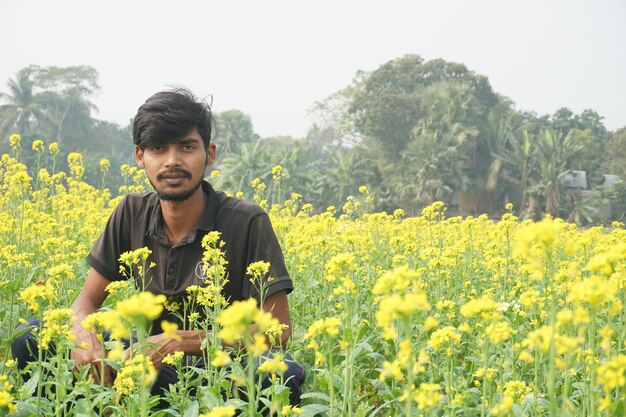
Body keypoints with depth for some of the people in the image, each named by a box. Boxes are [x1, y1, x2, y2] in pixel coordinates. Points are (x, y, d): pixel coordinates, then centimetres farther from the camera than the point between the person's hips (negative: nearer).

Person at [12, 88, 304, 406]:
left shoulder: (248, 224, -13)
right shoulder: (132, 214, 1)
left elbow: (277, 328, -15)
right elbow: (87, 300, 5)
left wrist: (178, 342, -25)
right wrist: (82, 331, -22)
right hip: (153, 364, 4)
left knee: (285, 376, -40)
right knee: (31, 340, -14)